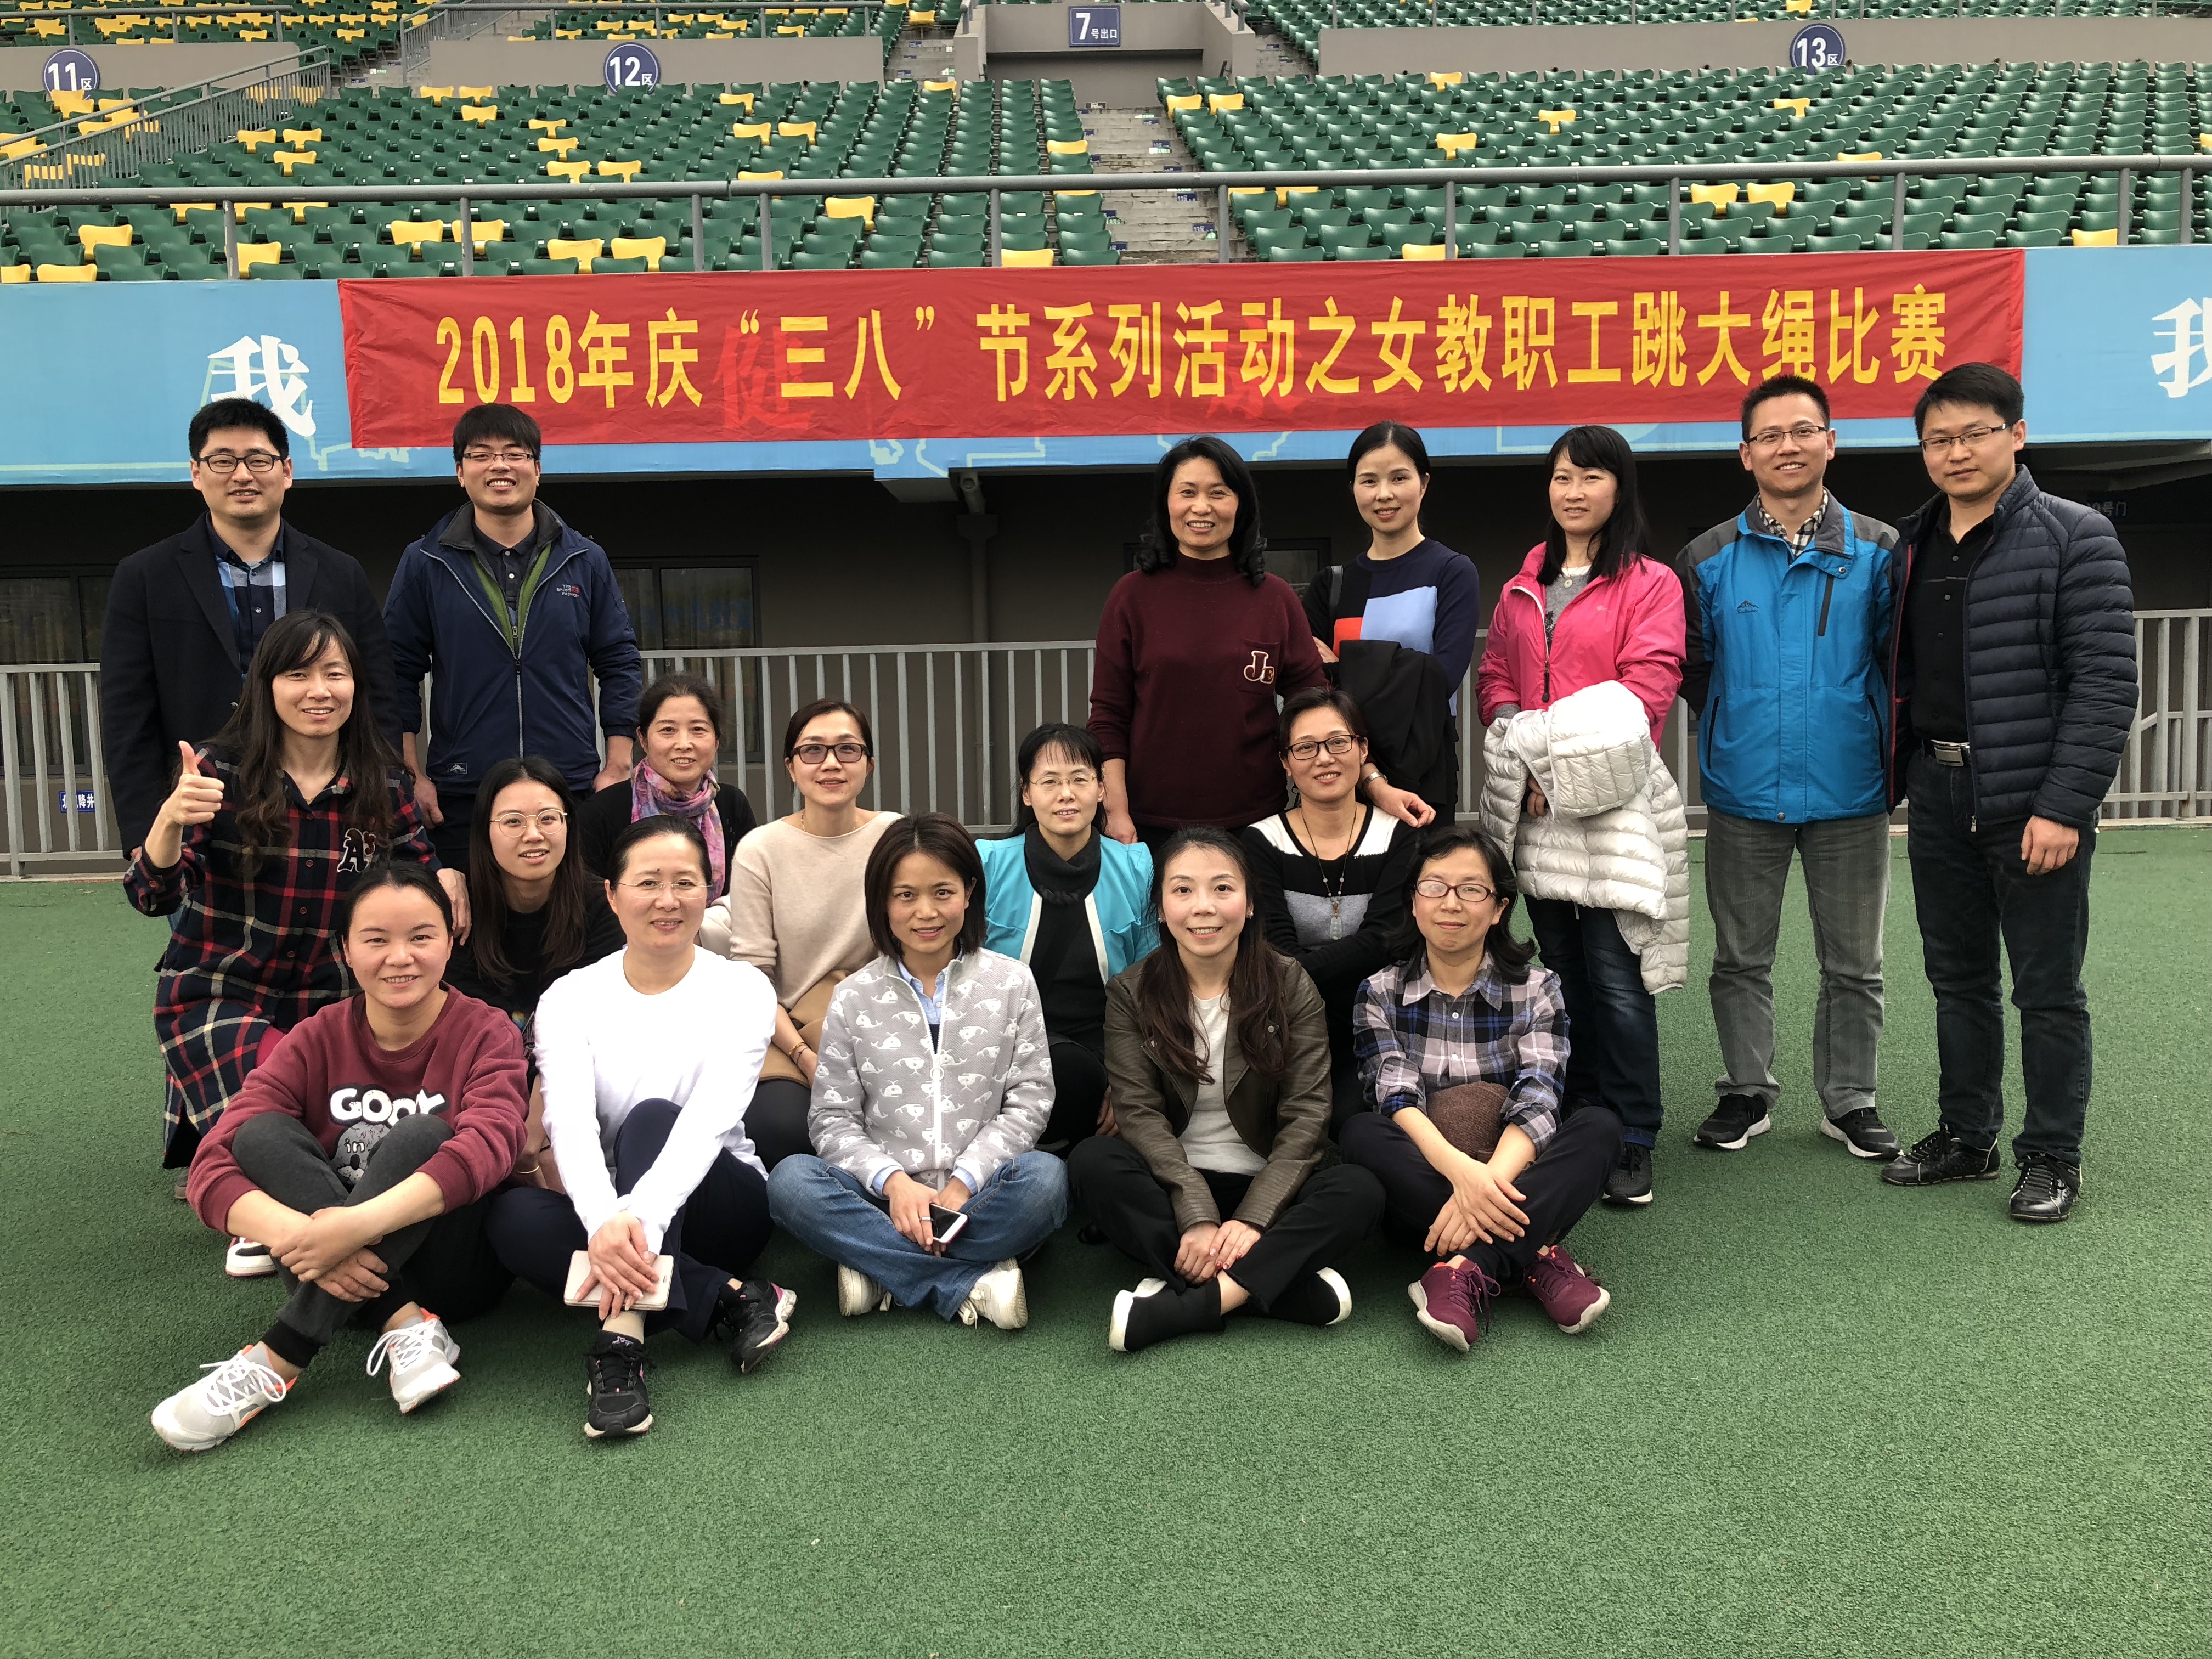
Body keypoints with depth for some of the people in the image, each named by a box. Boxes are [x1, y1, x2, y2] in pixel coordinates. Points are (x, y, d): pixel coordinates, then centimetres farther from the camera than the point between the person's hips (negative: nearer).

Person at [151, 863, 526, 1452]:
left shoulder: (485, 1034, -6)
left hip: (452, 1268, -2)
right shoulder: (317, 1041, 0)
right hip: (340, 1276, 2)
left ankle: (278, 1362, -31)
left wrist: (361, 1223, -42)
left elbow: (489, 1145, -28)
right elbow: (213, 1166, -14)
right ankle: (407, 1328, -29)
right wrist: (296, 1237, -35)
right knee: (263, 1133, -20)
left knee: (421, 1134, -29)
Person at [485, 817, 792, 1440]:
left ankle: (623, 1337, -43)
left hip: (712, 1205, -2)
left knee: (650, 1117, -31)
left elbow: (712, 1119, -22)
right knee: (512, 1215, -30)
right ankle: (734, 1299, -31)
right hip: (601, 1208, 2)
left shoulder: (742, 990, -5)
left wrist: (642, 1217, -41)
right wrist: (604, 1222, -41)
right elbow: (570, 1121, -19)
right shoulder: (570, 998, -1)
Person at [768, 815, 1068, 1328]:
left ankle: (883, 1268, -22)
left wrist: (961, 1184, -12)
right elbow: (832, 1118, 3)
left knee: (1045, 1176, -32)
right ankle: (972, 1281, -27)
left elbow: (1028, 1102, 0)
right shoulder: (854, 998, 5)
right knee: (791, 1180, -27)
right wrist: (894, 1182, -15)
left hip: (976, 1195, -1)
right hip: (886, 1198, 1)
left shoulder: (1011, 983, 5)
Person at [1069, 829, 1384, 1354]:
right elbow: (1140, 1113, -12)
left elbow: (1305, 1117, -9)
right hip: (1170, 1186, 0)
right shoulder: (1131, 994, -2)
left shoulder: (1290, 986, -2)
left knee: (1360, 1191, -28)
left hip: (1266, 1188, 0)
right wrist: (1197, 1217, -27)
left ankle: (1183, 1308, -35)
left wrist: (1252, 1220, -23)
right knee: (1092, 1162, -30)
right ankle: (1288, 1282, -32)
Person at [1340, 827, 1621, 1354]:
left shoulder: (1537, 991, 3)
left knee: (1600, 1127, -25)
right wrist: (1459, 1169, -35)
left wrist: (1489, 1182, -34)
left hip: (1509, 1179, 1)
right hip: (1421, 1188, 0)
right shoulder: (1381, 993, 3)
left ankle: (1466, 1271, -39)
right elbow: (1397, 1098, -15)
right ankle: (1536, 1259, -31)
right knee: (1363, 1133, -30)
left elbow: (1536, 1107, -13)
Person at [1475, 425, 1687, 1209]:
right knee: (1562, 966, 11)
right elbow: (1495, 675, 16)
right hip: (1533, 801, 6)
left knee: (1616, 974, -7)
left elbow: (1647, 688, -11)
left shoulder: (1650, 584, -1)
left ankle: (1633, 1142, 0)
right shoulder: (1521, 589, 18)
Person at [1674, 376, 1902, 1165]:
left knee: (1853, 963, 9)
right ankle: (1747, 1093, 24)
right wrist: (1734, 728, 7)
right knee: (1741, 958, 10)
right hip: (1743, 794, 1)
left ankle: (1849, 1100, 23)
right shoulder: (1709, 559, 1)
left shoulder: (1879, 552, 0)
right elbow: (1690, 667, 9)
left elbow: (1901, 662, 7)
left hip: (1850, 794, 0)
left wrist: (1876, 735, 3)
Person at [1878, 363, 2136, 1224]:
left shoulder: (2075, 538, -8)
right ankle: (1965, 1136, 28)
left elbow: (2107, 682, -14)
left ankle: (2053, 1157, 17)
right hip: (1937, 791, 6)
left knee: (2047, 989, 4)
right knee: (1958, 979, 15)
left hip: (2032, 800, -6)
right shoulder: (1912, 546, 10)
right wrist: (1900, 774, 6)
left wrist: (2064, 806, -19)